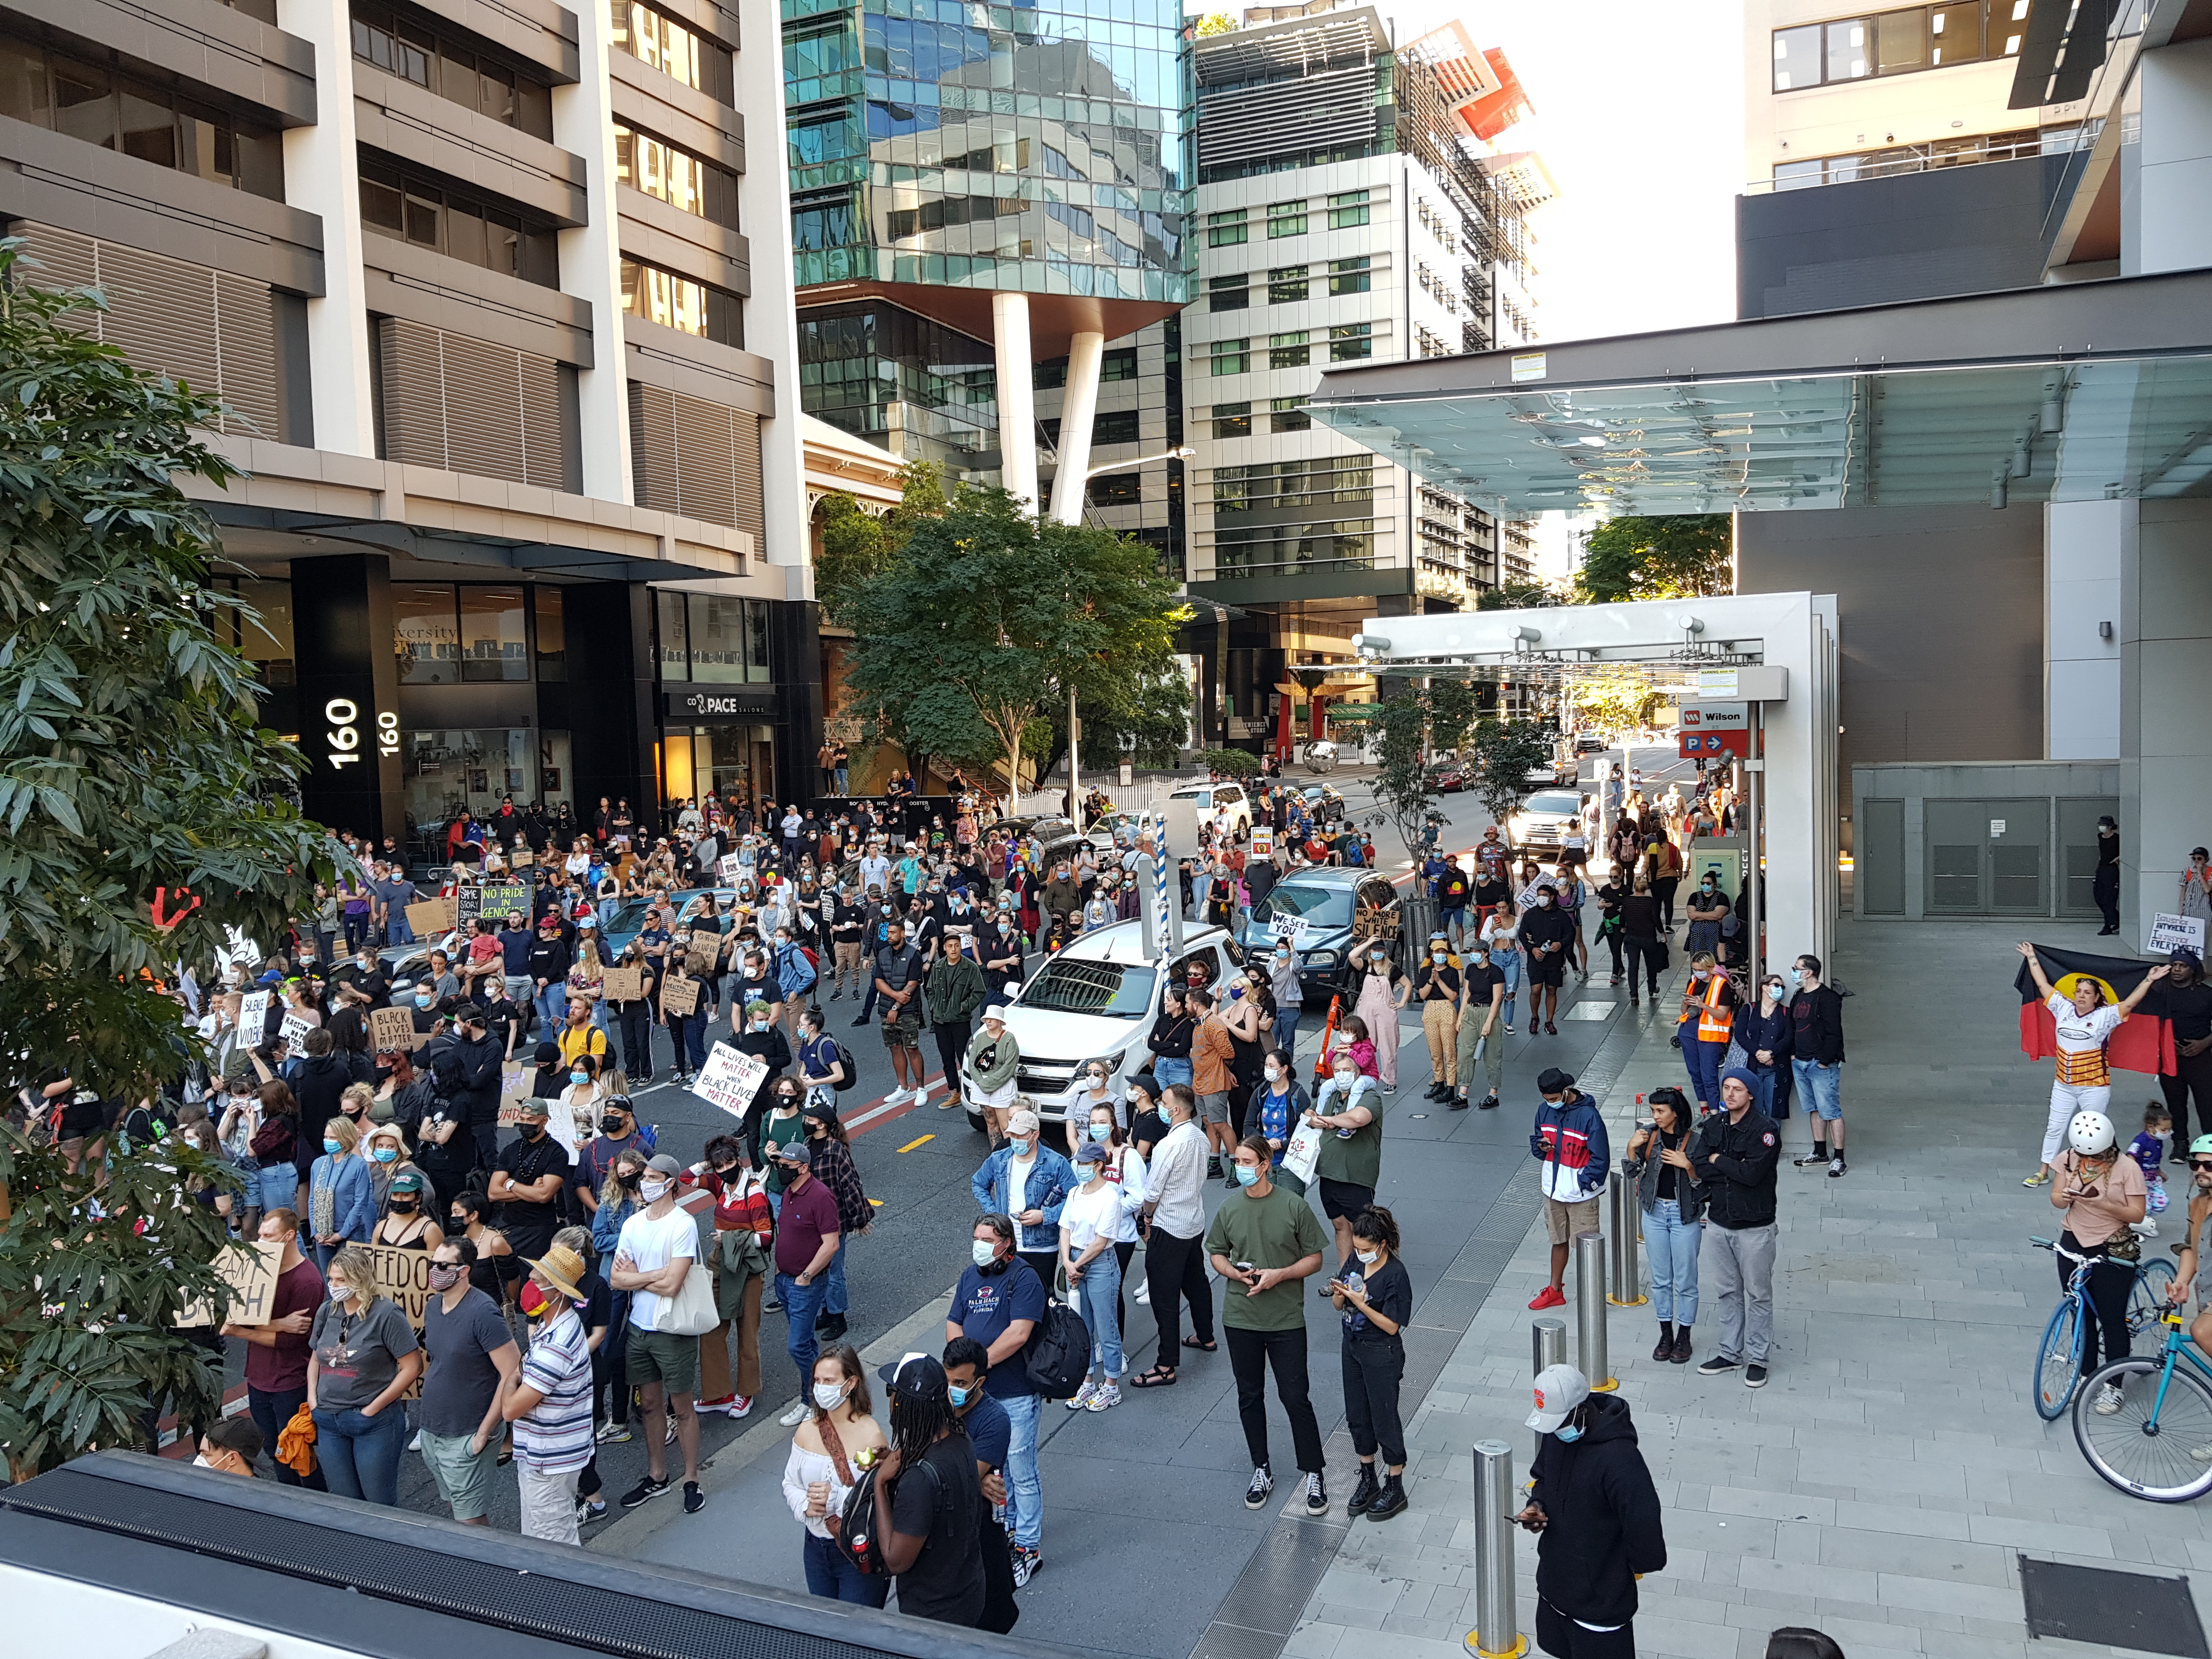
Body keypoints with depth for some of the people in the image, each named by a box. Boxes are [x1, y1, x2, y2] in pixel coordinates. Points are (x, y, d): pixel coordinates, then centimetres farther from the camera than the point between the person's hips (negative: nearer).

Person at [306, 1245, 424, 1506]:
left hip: (375, 1423, -6)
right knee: (345, 1502, 16)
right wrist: (312, 1399, 4)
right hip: (329, 1421, 6)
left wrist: (373, 1409, -15)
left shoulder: (386, 1314, -14)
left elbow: (412, 1367, -16)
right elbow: (315, 1358, 19)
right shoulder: (326, 1311, 5)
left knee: (380, 1503, 6)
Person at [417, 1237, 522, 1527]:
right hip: (431, 1431, 8)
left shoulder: (483, 1313, -20)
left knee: (472, 1523, -1)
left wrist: (484, 1432, -19)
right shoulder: (433, 1306, 5)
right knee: (455, 1507, 18)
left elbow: (512, 1374, -22)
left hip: (466, 1438, -8)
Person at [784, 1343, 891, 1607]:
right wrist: (805, 1506, -13)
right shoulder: (806, 1431, -3)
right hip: (816, 1545, 5)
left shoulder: (871, 1435, -20)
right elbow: (790, 1483, 7)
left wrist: (837, 1498, -30)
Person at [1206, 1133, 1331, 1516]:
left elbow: (1314, 1259, -4)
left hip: (1286, 1320, -3)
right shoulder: (1229, 1208, -1)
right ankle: (1262, 1471, 29)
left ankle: (1314, 1475, 16)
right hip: (1241, 1319, 3)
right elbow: (1216, 1254, 11)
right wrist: (1237, 1273, -9)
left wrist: (1279, 1274, -18)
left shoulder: (1294, 1206, -10)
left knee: (1295, 1397, 1)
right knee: (1250, 1396, 13)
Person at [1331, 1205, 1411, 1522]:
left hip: (1382, 1355, -7)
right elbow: (1338, 1305, 7)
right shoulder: (1356, 1261, -1)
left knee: (1384, 1419, 5)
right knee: (1357, 1416, 16)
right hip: (1353, 1347, 7)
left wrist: (1360, 1303, -29)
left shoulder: (1395, 1274, -21)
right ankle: (1368, 1479, 33)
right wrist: (1339, 1294, -16)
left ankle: (1395, 1487, 21)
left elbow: (1392, 1326, -21)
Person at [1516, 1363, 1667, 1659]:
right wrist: (1537, 1504, -7)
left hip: (1600, 1596, -7)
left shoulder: (1619, 1459, -31)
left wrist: (1637, 1565, -13)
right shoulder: (1557, 1433, -6)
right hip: (1555, 1580, 8)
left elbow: (1643, 1522, -30)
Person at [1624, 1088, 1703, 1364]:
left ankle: (1684, 1337, 22)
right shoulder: (1648, 1134, -2)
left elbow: (1704, 1183, -10)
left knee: (1685, 1281, 6)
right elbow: (1632, 1174, 2)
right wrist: (1632, 1149, -13)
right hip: (1654, 1212, 4)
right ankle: (1666, 1334, 27)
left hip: (1685, 1215, -3)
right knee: (1660, 1279, 13)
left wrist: (1687, 1165, -25)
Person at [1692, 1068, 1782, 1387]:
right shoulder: (1713, 1125, 5)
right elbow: (1699, 1166, -6)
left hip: (1754, 1226, -6)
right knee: (1726, 1292, 15)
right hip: (1718, 1222, 6)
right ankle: (1730, 1353, 27)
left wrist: (1718, 1161, -10)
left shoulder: (1764, 1128, -14)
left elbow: (1753, 1173, -24)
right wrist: (1737, 1170, -15)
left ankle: (1757, 1358, 17)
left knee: (1758, 1294, 6)